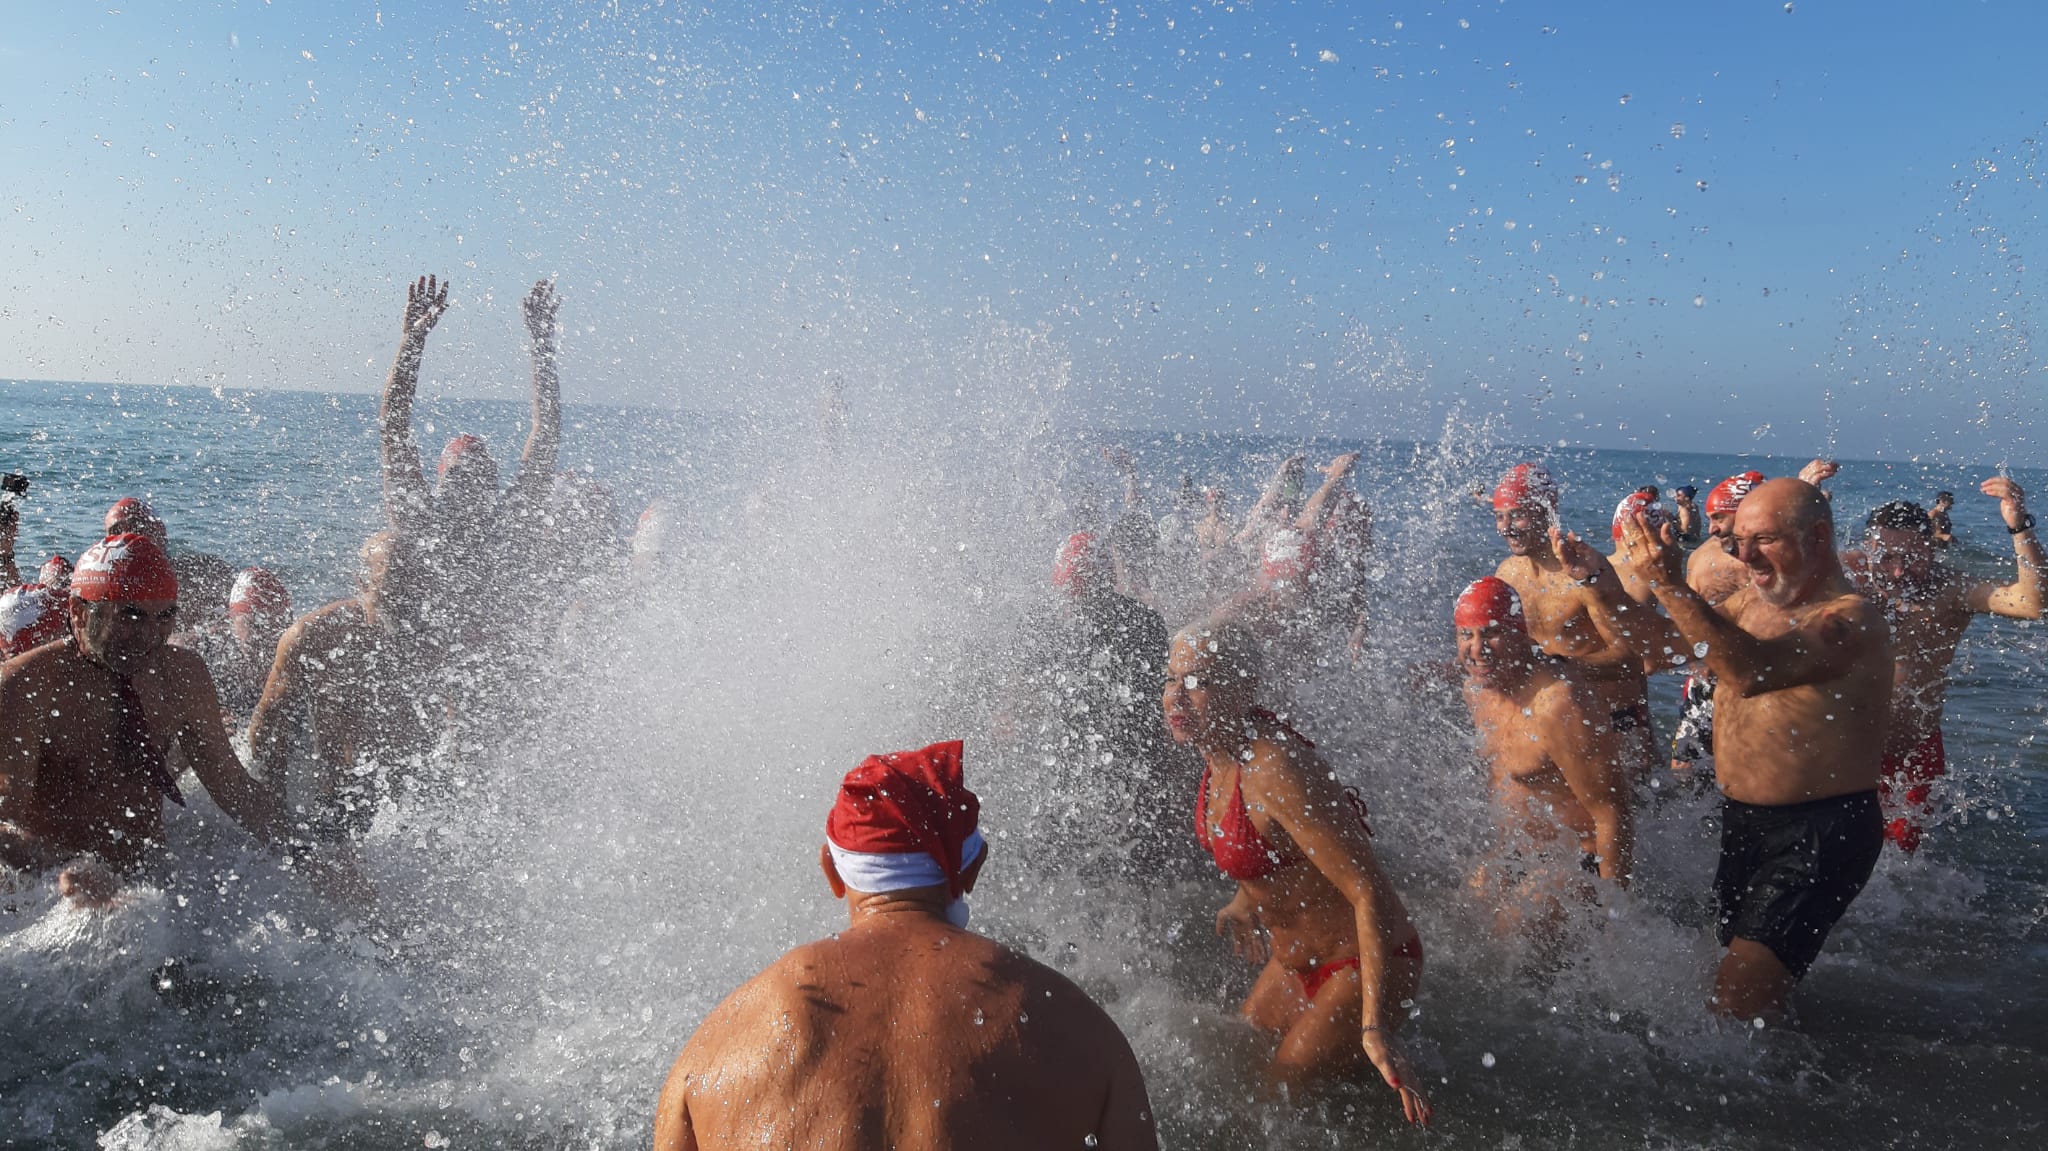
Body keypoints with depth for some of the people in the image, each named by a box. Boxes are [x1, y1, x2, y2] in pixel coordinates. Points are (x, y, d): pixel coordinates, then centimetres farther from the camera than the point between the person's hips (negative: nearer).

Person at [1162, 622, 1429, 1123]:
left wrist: (1375, 1026, -37)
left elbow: (1369, 891, -33)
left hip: (1360, 966, -9)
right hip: (1295, 961, 9)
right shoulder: (1223, 748, -4)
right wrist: (1244, 903, 0)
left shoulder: (1276, 771, -32)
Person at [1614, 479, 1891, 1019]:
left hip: (1818, 836, -8)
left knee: (1738, 1002, -16)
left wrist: (1670, 587, -41)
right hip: (1742, 824, 8)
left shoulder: (1849, 619, -18)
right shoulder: (1751, 601, 9)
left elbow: (1753, 672, -36)